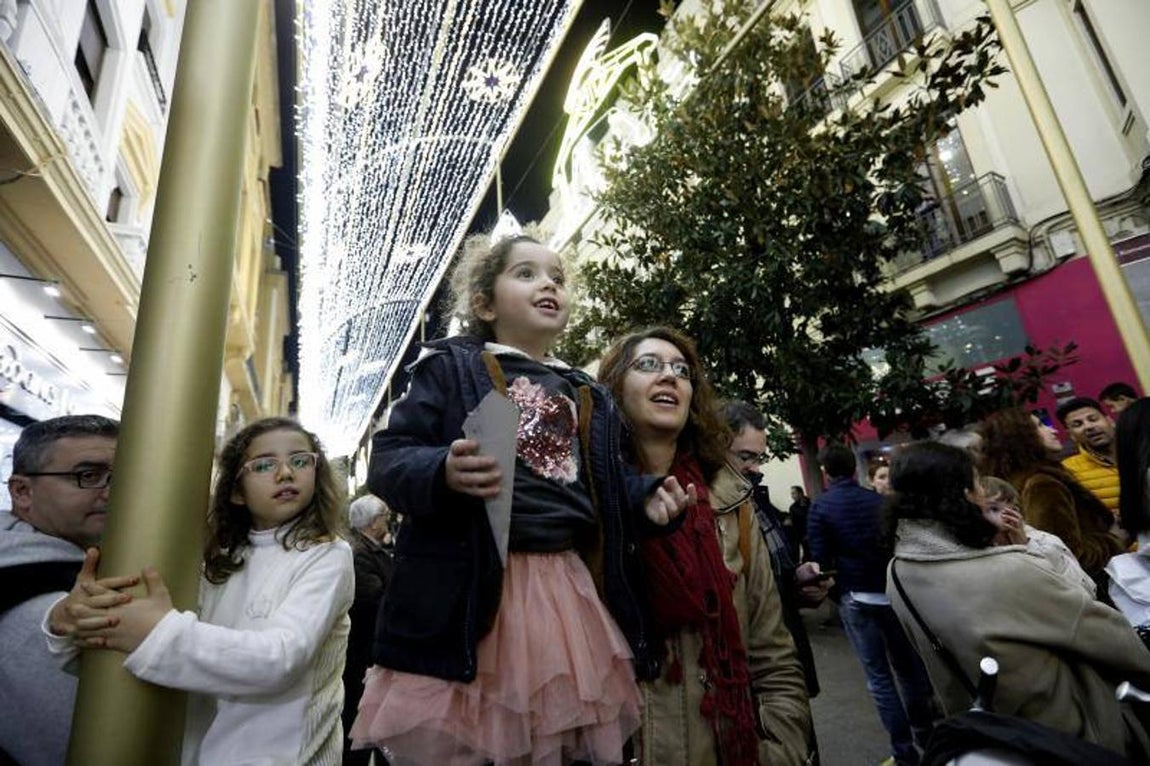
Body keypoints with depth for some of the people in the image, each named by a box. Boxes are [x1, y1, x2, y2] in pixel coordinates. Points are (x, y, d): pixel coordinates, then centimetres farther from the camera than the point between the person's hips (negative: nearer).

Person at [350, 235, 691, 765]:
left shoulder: (587, 396, 15)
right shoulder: (452, 366, -1)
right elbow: (388, 459, -7)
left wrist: (645, 500, -1)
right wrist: (443, 473, -27)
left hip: (568, 588, 5)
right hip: (467, 592, -4)